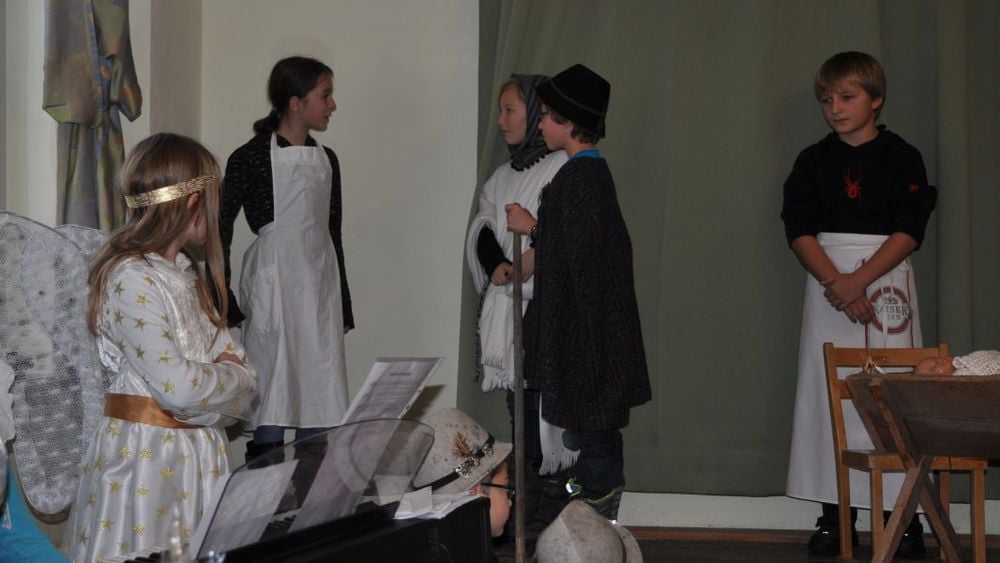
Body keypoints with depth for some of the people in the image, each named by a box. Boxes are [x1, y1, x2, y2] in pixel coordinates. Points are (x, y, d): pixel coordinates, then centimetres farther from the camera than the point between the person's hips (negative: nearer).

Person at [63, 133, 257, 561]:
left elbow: (226, 352, 10)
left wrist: (229, 368, -11)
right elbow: (178, 387, -23)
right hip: (147, 454, -8)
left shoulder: (186, 275, 11)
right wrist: (238, 376, -7)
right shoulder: (130, 279, -17)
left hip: (199, 449, 8)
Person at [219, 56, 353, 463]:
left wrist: (344, 306, 18)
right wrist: (226, 306, -9)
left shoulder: (326, 160, 12)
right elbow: (219, 231, -6)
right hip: (273, 288, -6)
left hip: (320, 290, 6)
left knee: (321, 410, 5)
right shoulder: (251, 158, -7)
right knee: (271, 413, -4)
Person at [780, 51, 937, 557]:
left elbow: (909, 230, -7)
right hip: (827, 282, 2)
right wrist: (834, 282, -15)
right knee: (828, 392, 0)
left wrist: (860, 281, -17)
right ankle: (834, 515, 4)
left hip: (886, 281, -2)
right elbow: (798, 228, -1)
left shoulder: (901, 157, 1)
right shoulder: (813, 161, 8)